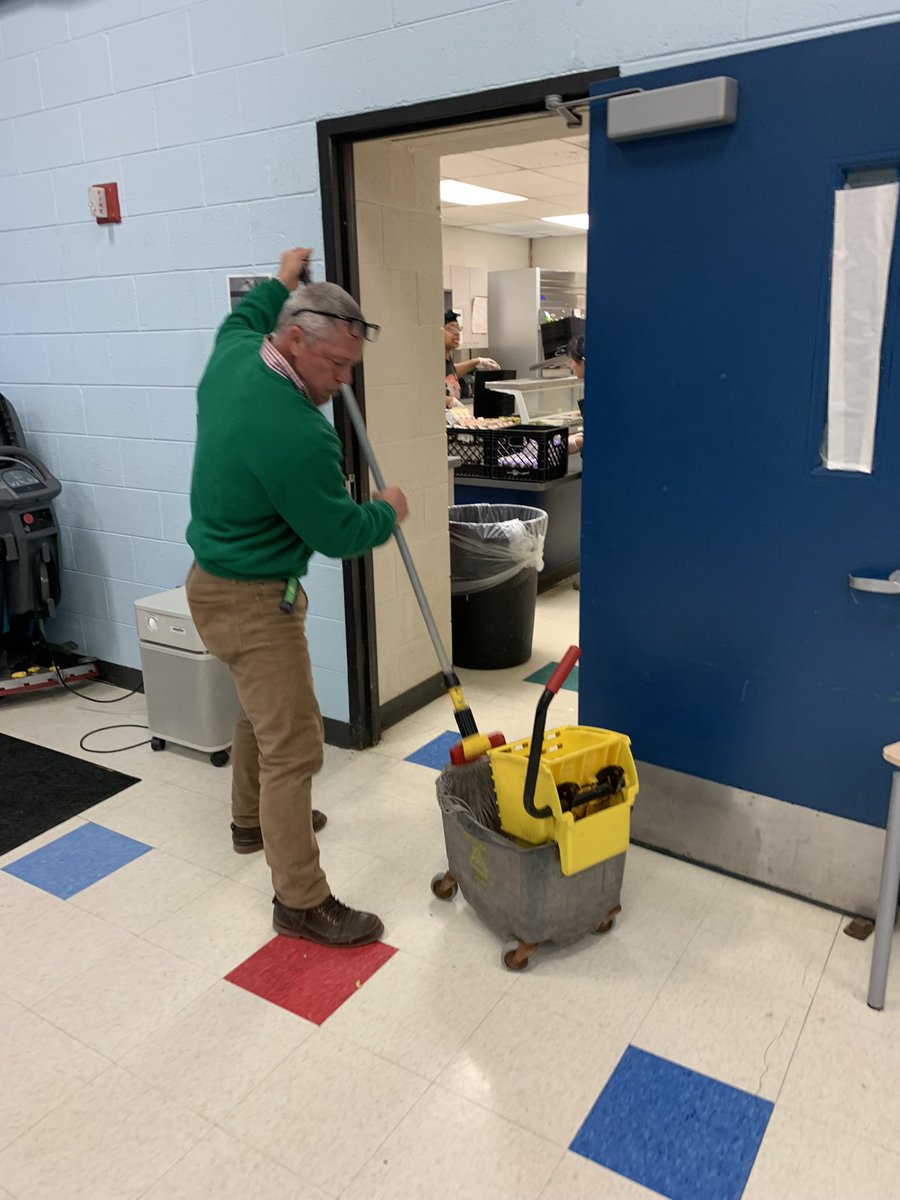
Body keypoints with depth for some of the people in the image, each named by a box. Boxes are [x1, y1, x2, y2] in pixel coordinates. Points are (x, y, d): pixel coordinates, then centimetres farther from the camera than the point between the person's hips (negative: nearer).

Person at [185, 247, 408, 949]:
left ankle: (253, 821, 47)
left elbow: (239, 321, 26)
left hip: (218, 577, 10)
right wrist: (387, 513, 0)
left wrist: (278, 286, 35)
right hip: (252, 602, -10)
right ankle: (301, 902, 7)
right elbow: (338, 533, -18)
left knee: (262, 709, 26)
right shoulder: (296, 435, -29)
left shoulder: (233, 357, -2)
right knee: (293, 746, -4)